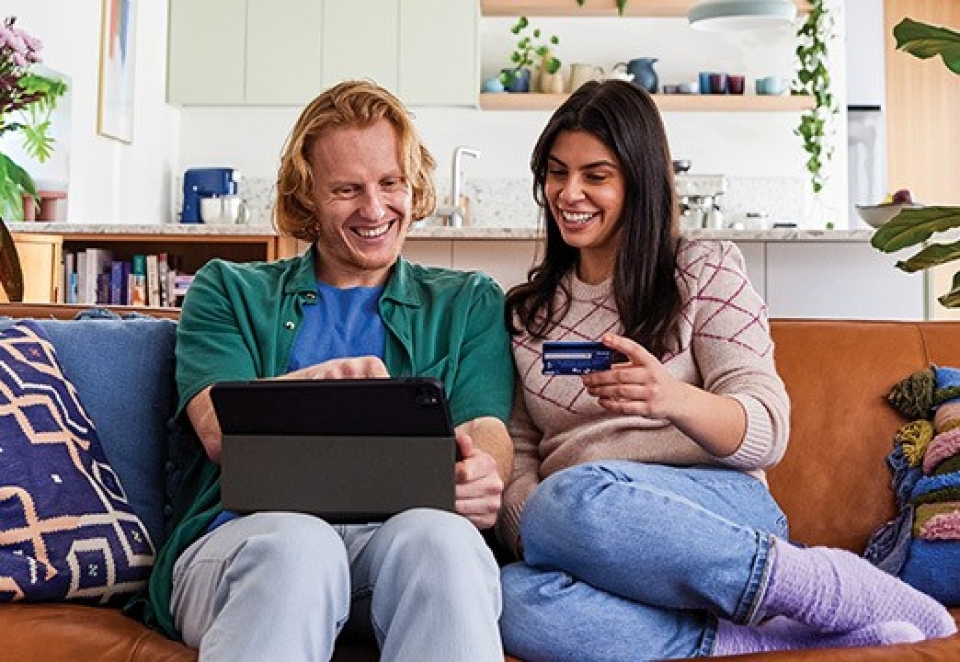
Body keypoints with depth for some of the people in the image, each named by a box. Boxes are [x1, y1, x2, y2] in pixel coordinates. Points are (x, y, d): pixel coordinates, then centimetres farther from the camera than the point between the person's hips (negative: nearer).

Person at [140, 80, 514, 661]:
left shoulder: (469, 303, 23)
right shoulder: (228, 291, 20)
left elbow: (487, 429, 8)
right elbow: (220, 430, 3)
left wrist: (482, 475, -19)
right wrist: (318, 380, -19)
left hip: (393, 535, 1)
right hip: (246, 534, 0)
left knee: (438, 536, -36)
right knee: (297, 544, -37)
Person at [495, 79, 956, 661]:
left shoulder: (705, 270, 9)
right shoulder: (526, 310, 19)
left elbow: (767, 432, -2)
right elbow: (517, 453, 12)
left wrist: (673, 400, -24)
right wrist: (528, 528, -11)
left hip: (718, 507, -2)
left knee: (573, 498, -37)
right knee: (516, 600, -35)